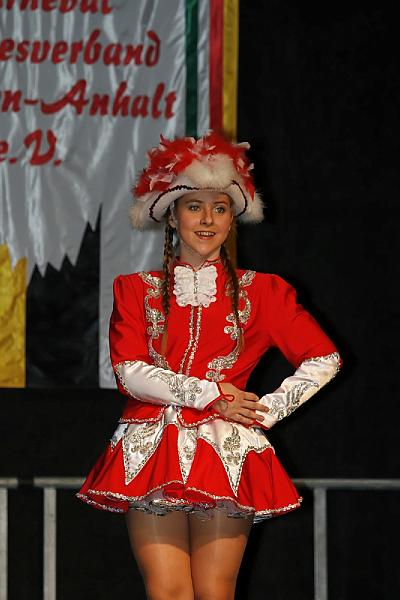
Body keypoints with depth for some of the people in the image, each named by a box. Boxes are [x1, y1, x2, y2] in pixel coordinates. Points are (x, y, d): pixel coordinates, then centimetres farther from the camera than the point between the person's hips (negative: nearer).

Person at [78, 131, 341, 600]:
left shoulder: (260, 292, 13)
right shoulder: (136, 291, 13)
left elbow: (325, 359, 11)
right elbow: (131, 373, 0)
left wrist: (270, 411, 2)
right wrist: (210, 394, -5)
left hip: (226, 453, 0)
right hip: (152, 453, 0)